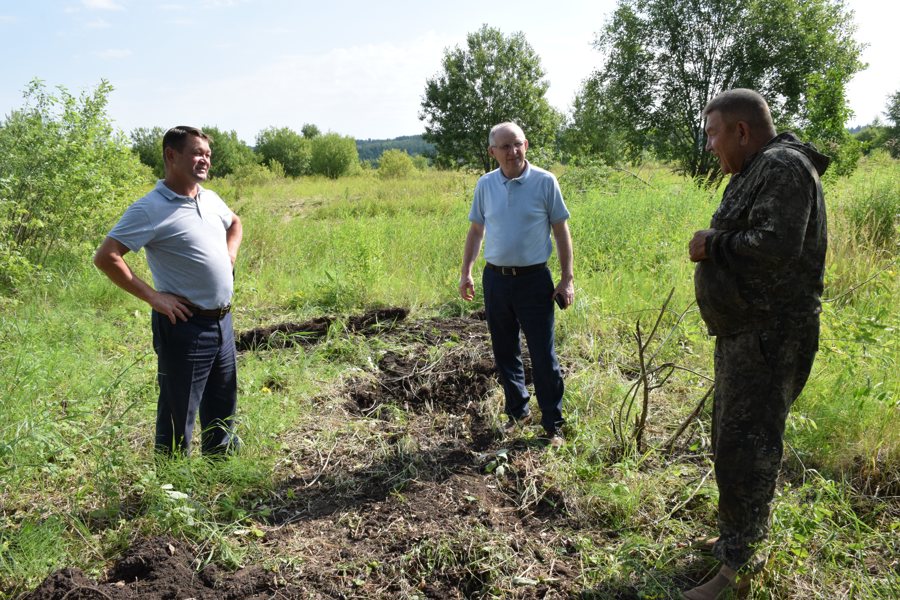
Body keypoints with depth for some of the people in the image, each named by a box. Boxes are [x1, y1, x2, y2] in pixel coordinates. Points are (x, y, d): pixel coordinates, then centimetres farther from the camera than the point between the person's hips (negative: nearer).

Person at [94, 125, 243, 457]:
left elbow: (235, 223, 30)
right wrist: (154, 297, -19)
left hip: (222, 320, 8)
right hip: (186, 325, -8)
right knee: (179, 412, 4)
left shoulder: (210, 199, 8)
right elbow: (105, 257, -18)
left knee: (223, 404, 22)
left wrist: (230, 255, 12)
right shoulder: (151, 209, -15)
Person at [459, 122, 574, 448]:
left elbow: (561, 232, -2)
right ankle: (517, 412, 31)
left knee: (543, 357, 0)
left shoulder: (545, 182, -6)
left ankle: (553, 425, 13)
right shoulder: (485, 185, 4)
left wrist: (567, 279, -5)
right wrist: (466, 272, 7)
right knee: (505, 354, 14)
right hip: (495, 279, 4)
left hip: (534, 279, -4)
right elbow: (475, 230, 13)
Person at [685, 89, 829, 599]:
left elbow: (775, 246, -29)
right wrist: (714, 247, 2)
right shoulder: (756, 172, 15)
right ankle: (738, 536, 37)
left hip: (770, 338, -11)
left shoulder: (782, 168, -16)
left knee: (743, 450, -5)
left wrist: (712, 244, -16)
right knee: (733, 438, 20)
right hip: (743, 332, 11)